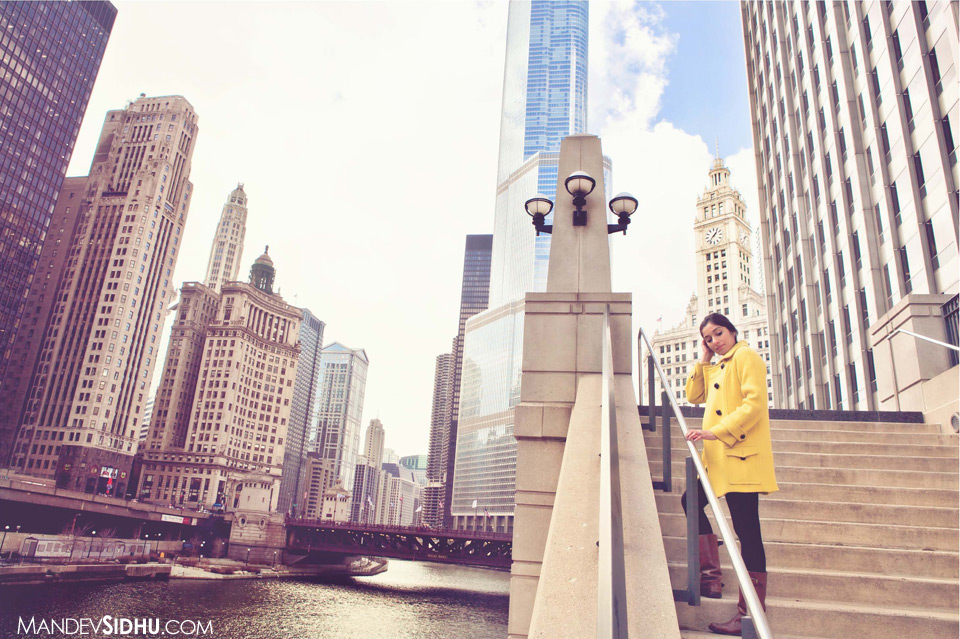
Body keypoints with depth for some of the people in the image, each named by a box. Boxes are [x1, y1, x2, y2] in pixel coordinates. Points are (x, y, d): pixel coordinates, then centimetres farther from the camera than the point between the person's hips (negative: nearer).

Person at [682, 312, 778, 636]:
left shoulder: (746, 356, -6)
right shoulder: (717, 368, 22)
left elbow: (755, 403, -18)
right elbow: (694, 395, 18)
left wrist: (717, 431, -24)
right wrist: (703, 360, 12)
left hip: (741, 455, -10)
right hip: (720, 457, 10)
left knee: (746, 530, -8)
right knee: (692, 501, 13)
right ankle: (711, 576, 18)